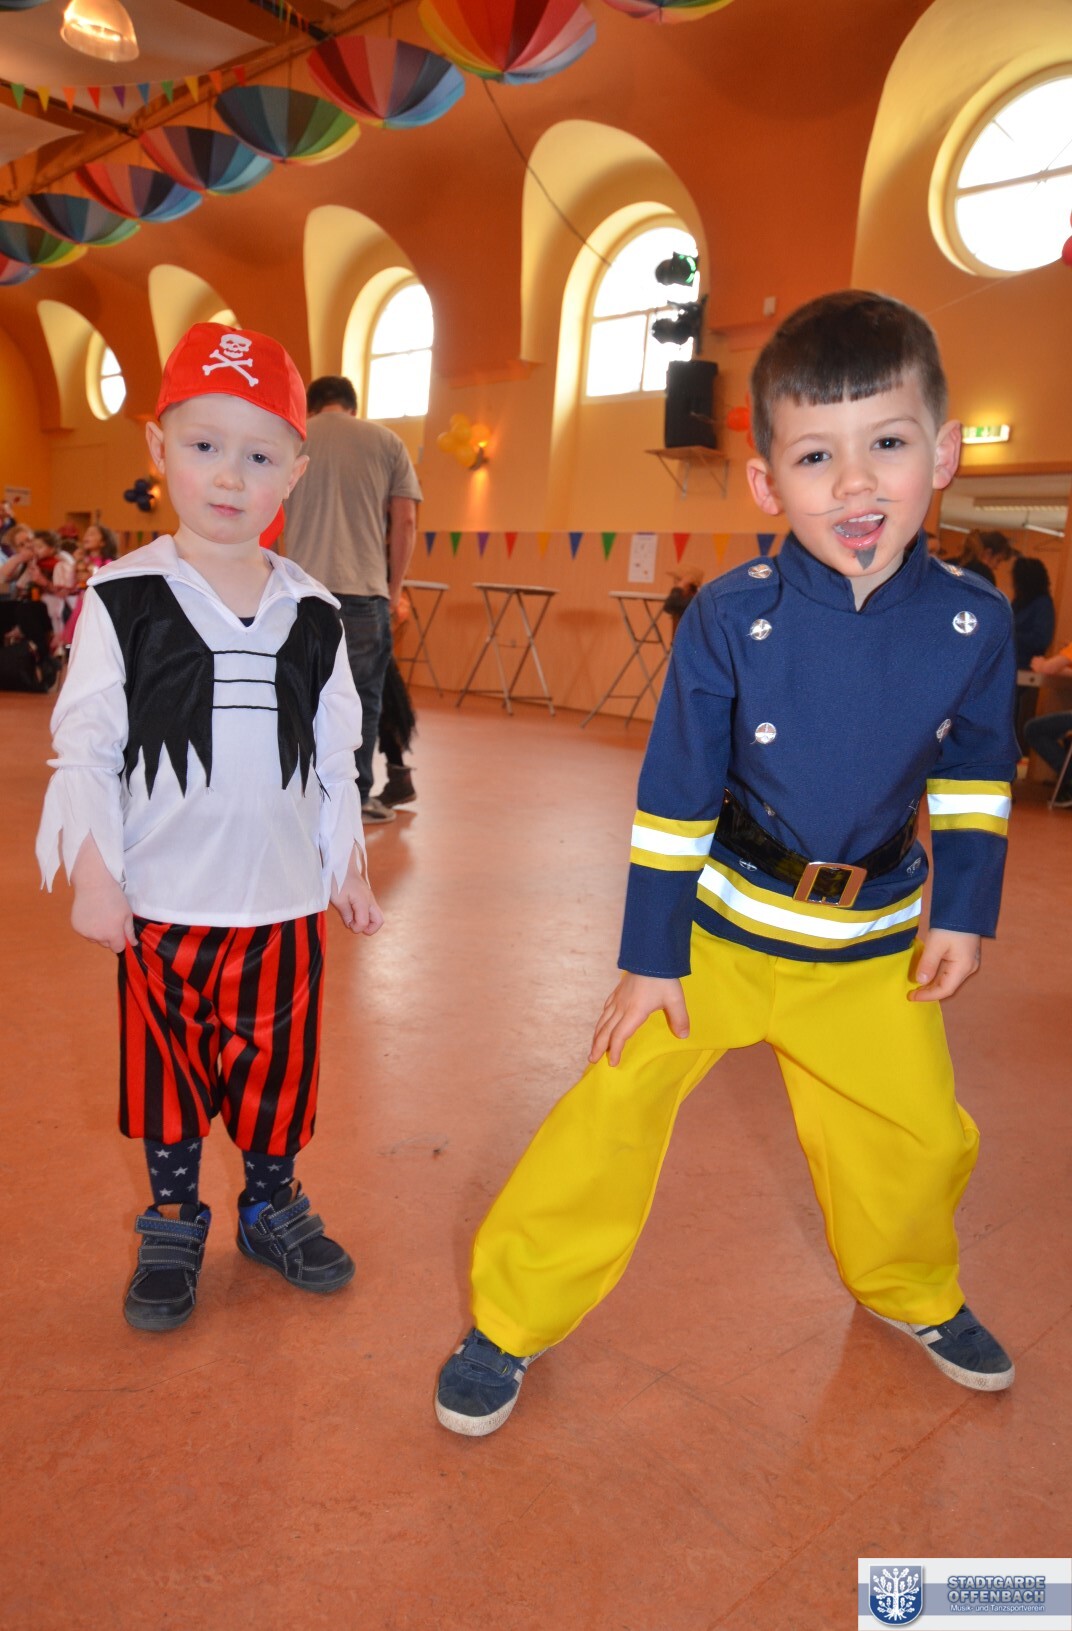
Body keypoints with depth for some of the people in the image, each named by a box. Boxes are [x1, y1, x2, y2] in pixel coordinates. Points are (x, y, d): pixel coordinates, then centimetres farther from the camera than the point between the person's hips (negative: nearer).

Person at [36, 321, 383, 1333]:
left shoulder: (311, 612, 2)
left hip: (284, 897, 2)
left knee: (277, 1061, 13)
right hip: (161, 899, -2)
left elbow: (335, 754, 8)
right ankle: (172, 1224, 34)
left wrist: (347, 865, 8)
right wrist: (93, 874, -10)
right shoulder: (122, 599, -8)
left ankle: (272, 1206, 36)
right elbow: (84, 748, -5)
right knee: (168, 1066, 13)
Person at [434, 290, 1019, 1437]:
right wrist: (650, 959, -9)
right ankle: (510, 1319, 16)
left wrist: (964, 911, 4)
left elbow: (974, 781, 6)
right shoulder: (730, 618, -20)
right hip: (718, 920, -3)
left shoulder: (973, 623, -12)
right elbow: (672, 801, -12)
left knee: (921, 1139, 14)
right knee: (613, 1109, -7)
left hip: (875, 943, 3)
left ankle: (911, 1295, 48)